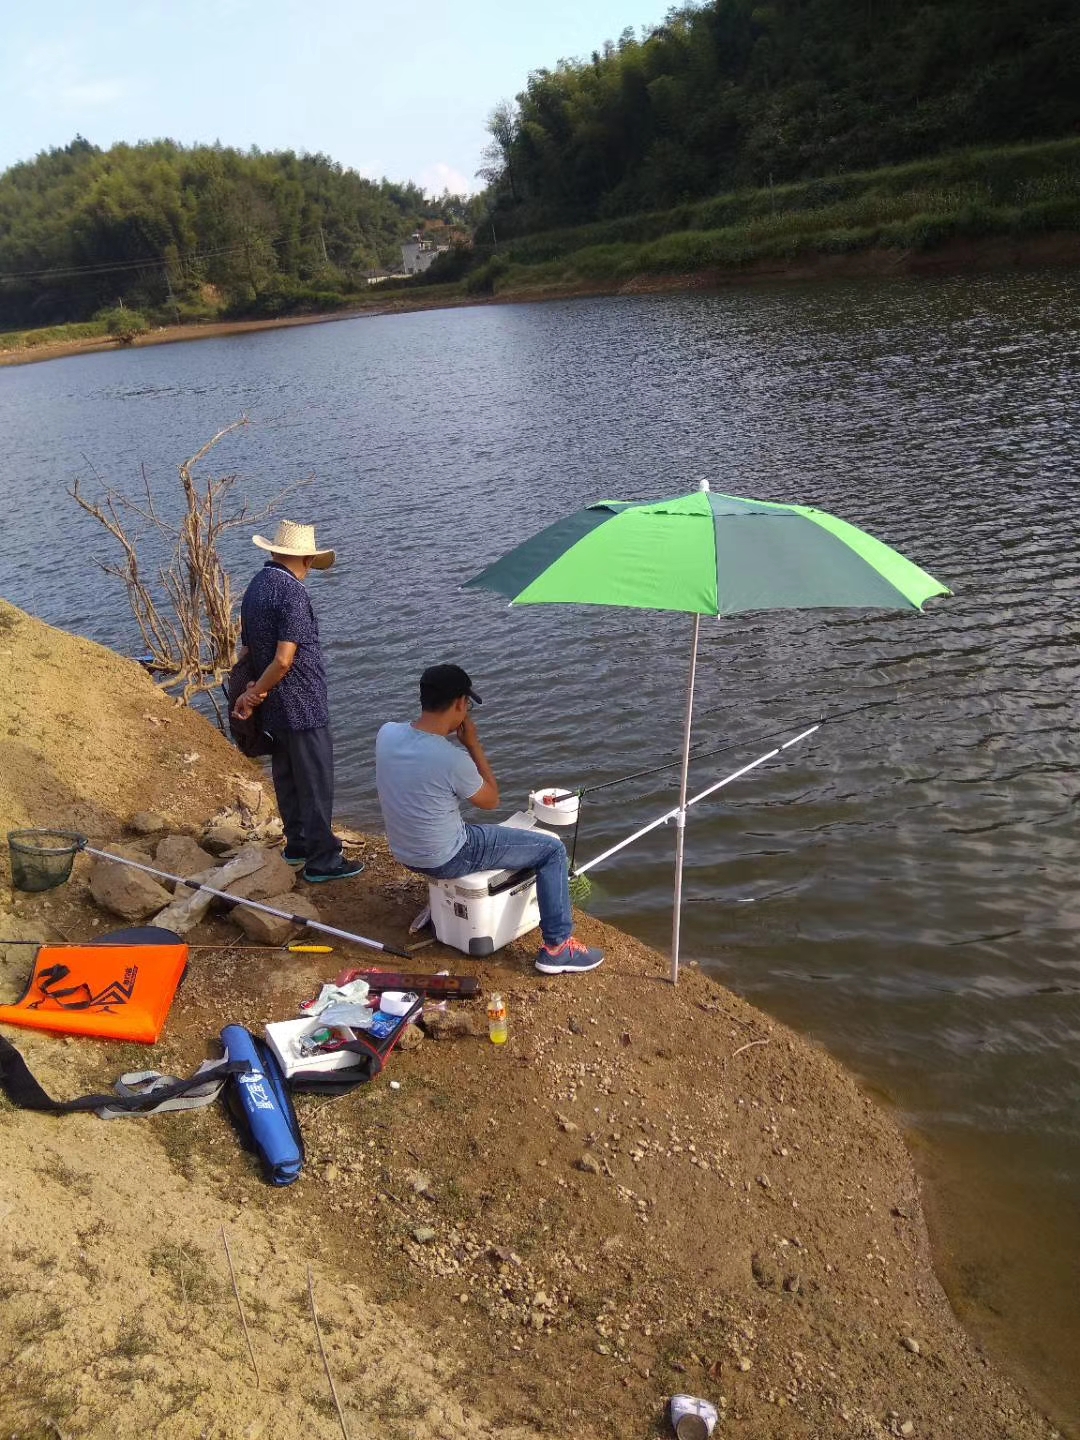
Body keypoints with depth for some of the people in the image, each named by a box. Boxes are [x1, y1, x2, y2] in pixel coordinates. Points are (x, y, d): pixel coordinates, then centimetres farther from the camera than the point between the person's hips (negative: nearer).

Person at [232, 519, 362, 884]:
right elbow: (284, 660, -24)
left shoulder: (254, 588, 8)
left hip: (274, 710, 9)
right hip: (303, 708, -9)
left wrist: (253, 691, 4)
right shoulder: (292, 593, -20)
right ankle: (322, 860, 9)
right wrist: (252, 695, -13)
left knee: (287, 778, 19)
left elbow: (248, 648, 11)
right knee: (316, 784, 1)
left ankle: (297, 843, 33)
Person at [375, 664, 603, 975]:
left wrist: (449, 736, 2)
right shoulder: (453, 758, -29)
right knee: (552, 850, 4)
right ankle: (557, 947, 10)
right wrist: (473, 743, -8)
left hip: (404, 852, 7)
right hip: (446, 861, -7)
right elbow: (491, 800, -9)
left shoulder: (387, 733, -11)